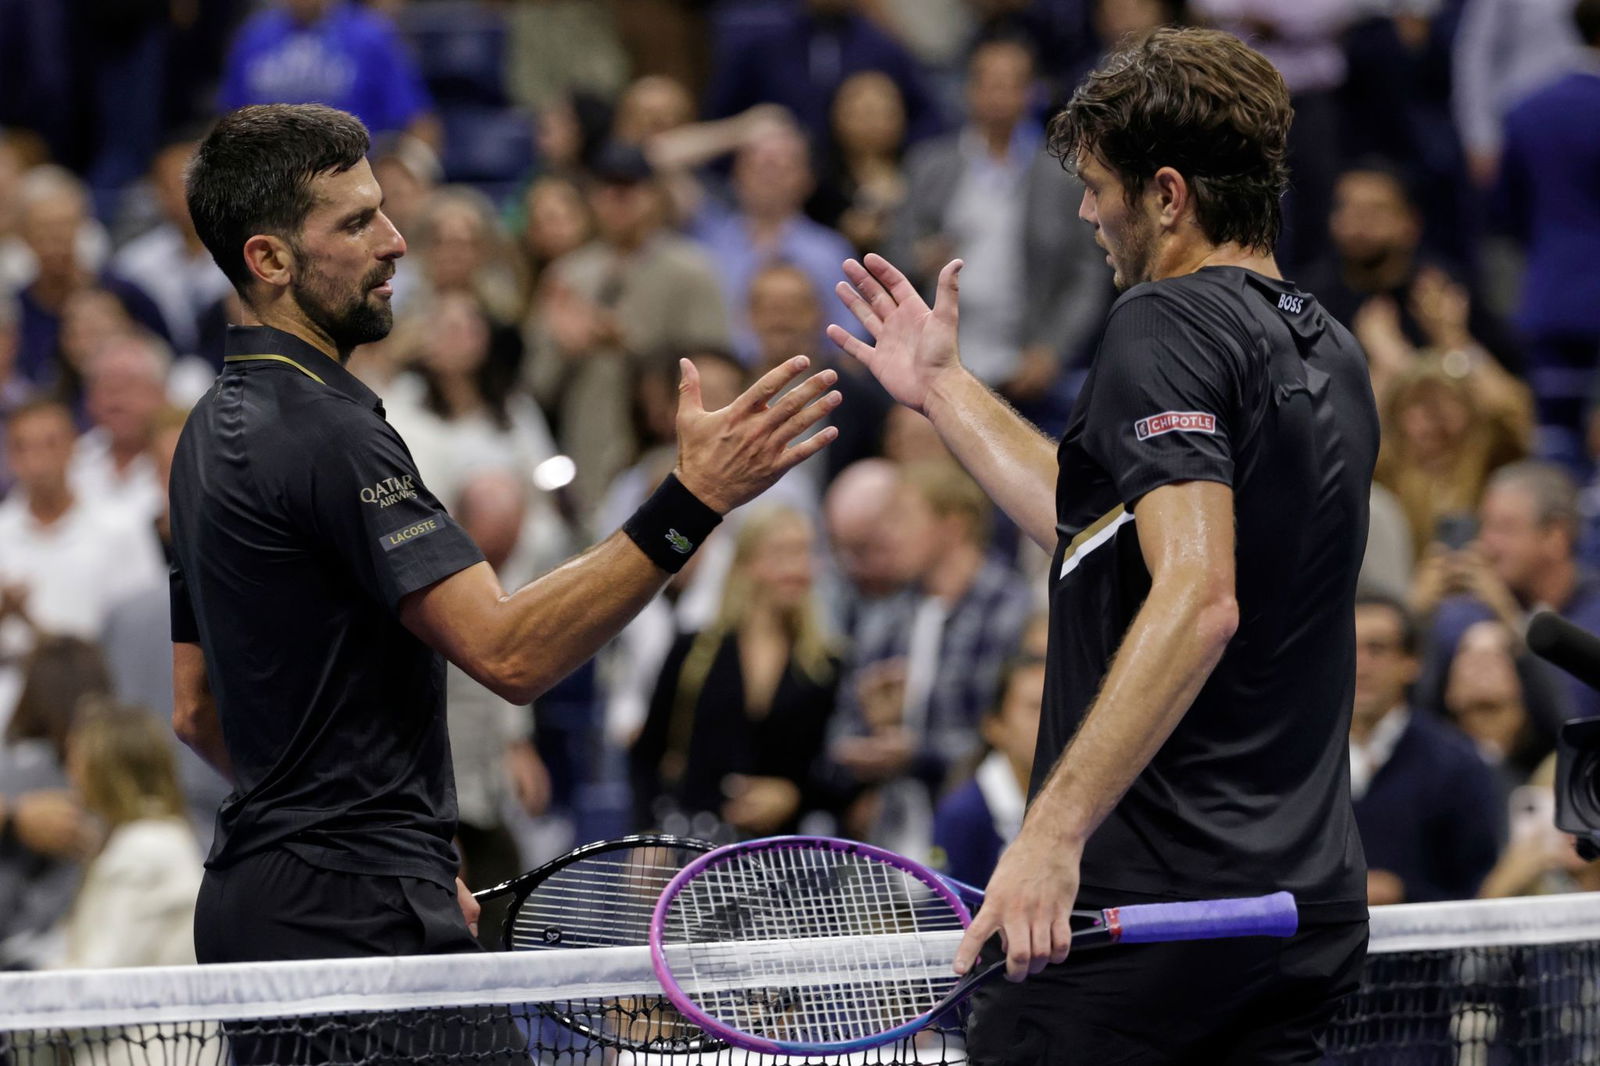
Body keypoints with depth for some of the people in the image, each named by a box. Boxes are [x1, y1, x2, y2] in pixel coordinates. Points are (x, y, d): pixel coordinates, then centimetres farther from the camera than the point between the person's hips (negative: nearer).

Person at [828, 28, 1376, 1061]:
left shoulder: (1169, 322, -11)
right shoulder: (1328, 350, 16)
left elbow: (1196, 598, -24)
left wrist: (1057, 825, -28)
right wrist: (946, 387, 34)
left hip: (1151, 895, -8)